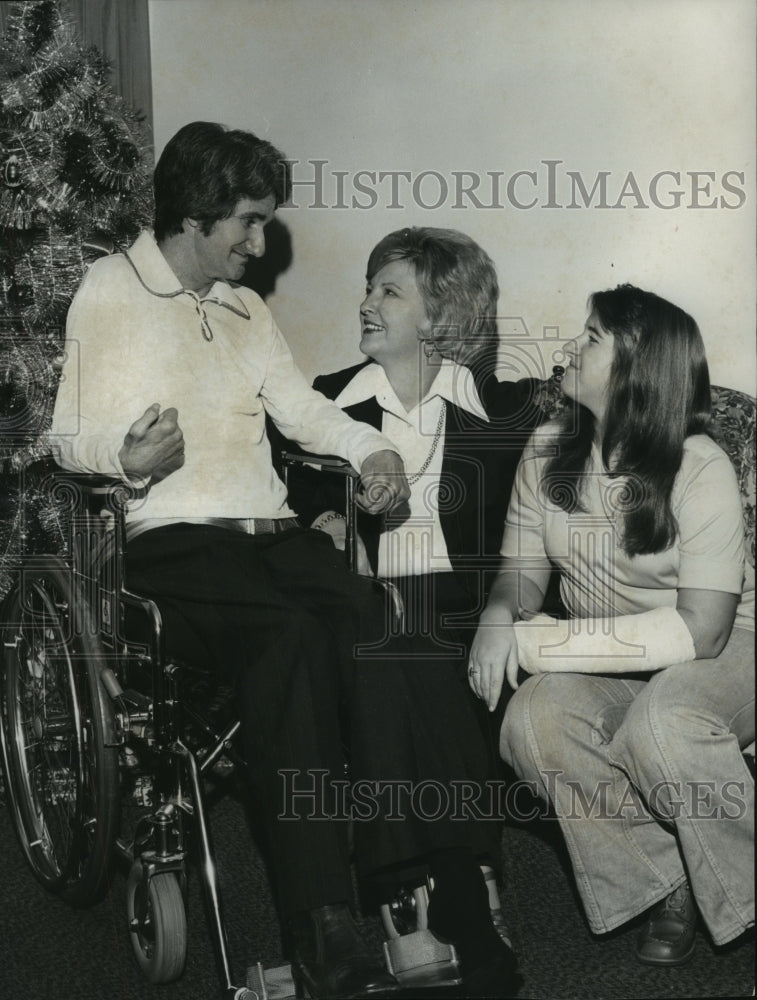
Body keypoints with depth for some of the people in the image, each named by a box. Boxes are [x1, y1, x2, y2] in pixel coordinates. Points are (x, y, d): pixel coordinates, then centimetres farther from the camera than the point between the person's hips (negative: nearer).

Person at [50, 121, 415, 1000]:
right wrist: (129, 455, -23)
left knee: (375, 622, -25)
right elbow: (71, 436, -1)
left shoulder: (246, 309, 26)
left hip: (271, 532, 6)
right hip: (170, 541, -6)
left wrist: (370, 448, 3)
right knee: (290, 639, -36)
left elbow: (301, 408, 23)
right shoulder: (112, 288, 6)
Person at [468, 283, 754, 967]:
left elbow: (699, 629, -24)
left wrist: (535, 642, -28)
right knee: (530, 723, -26)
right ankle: (669, 878, -5)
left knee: (660, 725, -37)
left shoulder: (700, 469, -19)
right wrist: (499, 615, -23)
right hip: (611, 661, 5)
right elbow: (521, 568, 5)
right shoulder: (548, 454, -1)